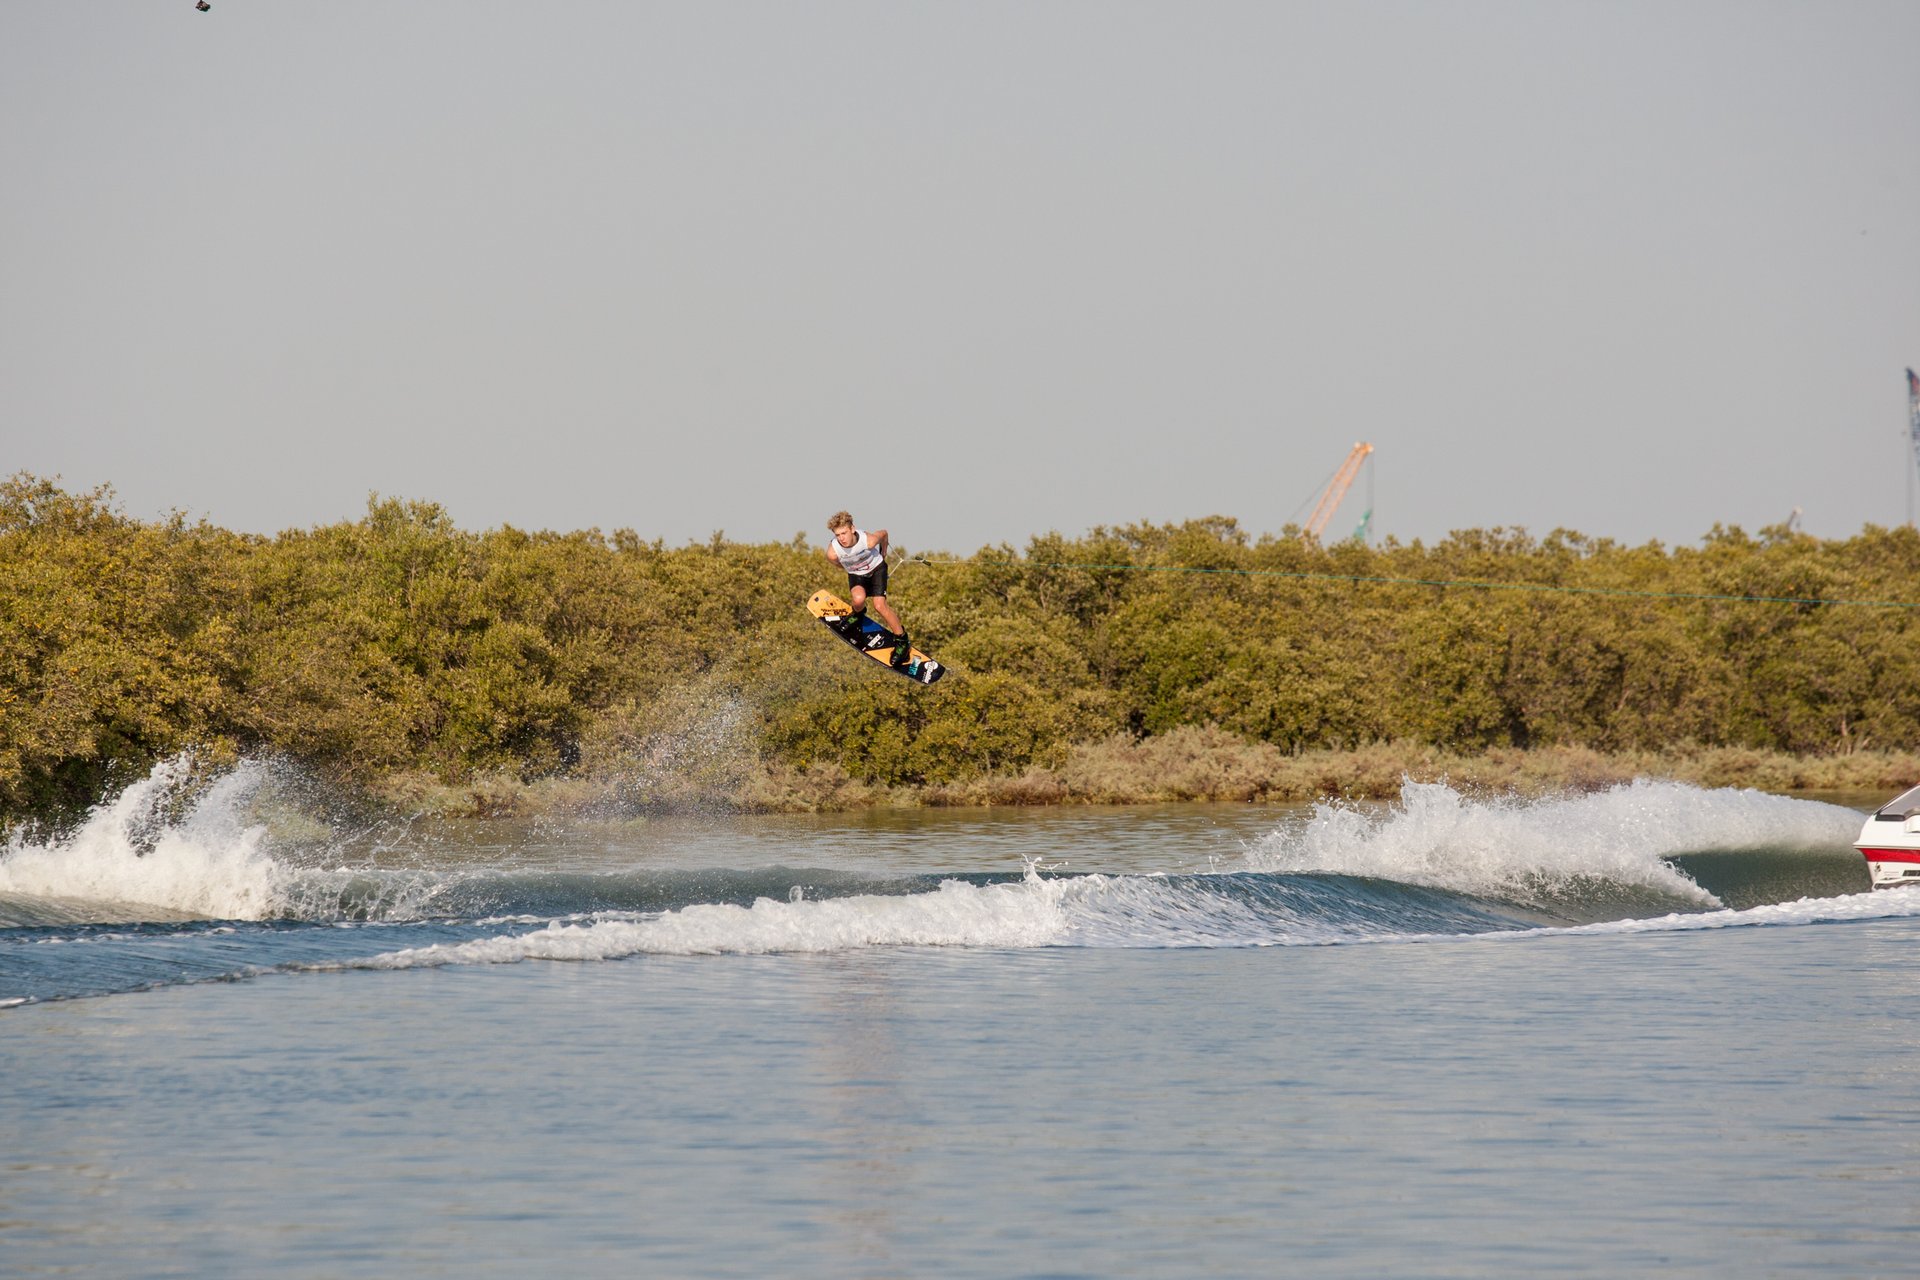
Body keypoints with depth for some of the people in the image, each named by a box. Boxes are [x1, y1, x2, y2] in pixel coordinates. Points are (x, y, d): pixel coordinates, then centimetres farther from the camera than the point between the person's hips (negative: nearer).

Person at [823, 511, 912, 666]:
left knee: (879, 605, -17)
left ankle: (901, 640, 0)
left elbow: (884, 533, -11)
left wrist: (884, 553, 7)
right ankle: (858, 615, 9)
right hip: (855, 574, 1)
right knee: (858, 599, -29)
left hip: (877, 568, -1)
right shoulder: (833, 552, -32)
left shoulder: (868, 540, -35)